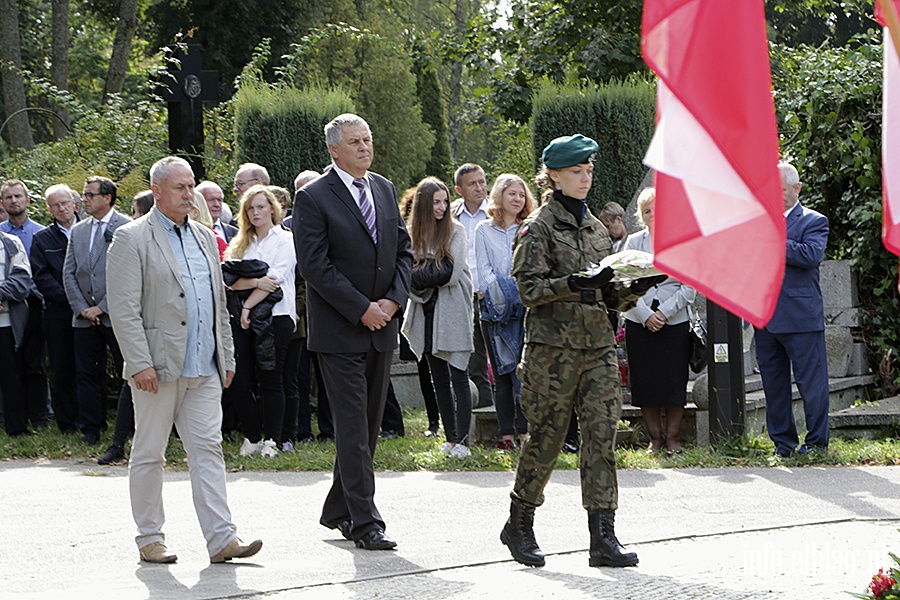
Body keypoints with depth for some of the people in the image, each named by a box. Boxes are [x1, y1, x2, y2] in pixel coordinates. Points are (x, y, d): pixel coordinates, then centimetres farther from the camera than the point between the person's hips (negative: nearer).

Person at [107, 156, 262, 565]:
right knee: (149, 453, 3)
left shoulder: (204, 238, 16)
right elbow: (124, 309, -11)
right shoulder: (132, 239, -5)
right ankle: (149, 539, 11)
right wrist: (140, 363, -17)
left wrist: (226, 358, 16)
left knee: (208, 449, 0)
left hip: (204, 369, 5)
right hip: (159, 369, -5)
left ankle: (221, 539, -5)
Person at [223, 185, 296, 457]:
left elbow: (276, 278, -7)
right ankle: (253, 438, 10)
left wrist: (248, 306, -8)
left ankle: (272, 441, 1)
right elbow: (231, 280, 4)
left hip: (275, 316, -5)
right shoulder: (240, 243, 18)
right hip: (243, 319, 5)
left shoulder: (285, 241, 4)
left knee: (270, 379, -4)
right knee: (238, 382, -2)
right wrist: (256, 282, -14)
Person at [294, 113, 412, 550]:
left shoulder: (385, 190, 12)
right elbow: (314, 265, -13)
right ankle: (364, 523, -10)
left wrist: (393, 300, -2)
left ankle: (338, 510, 22)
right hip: (339, 330, -7)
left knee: (369, 423, 10)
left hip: (382, 325, 7)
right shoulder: (313, 198, -8)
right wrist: (362, 309, -16)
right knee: (352, 426, -9)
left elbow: (403, 249, 14)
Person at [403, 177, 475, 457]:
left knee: (458, 376, -8)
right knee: (438, 379, 9)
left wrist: (421, 276, -7)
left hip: (452, 311, -4)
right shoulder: (412, 233, 7)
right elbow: (407, 274, 3)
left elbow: (451, 273, -10)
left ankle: (462, 440, -11)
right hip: (427, 313, 4)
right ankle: (450, 438, 15)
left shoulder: (455, 230, -2)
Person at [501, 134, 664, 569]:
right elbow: (530, 288, -11)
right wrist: (577, 283, -24)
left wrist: (634, 287, -2)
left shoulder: (596, 228, 16)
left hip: (597, 344, 5)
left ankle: (603, 537, -7)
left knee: (602, 435, -5)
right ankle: (519, 525, 18)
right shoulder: (539, 227, -2)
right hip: (553, 344, -5)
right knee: (546, 436, 0)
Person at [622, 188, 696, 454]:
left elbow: (689, 287, -2)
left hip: (675, 322, -1)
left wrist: (664, 312, -12)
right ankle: (654, 438, 11)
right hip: (639, 323, 1)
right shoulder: (633, 242, 6)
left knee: (675, 382, -2)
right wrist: (646, 314, -12)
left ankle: (672, 436, 9)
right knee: (645, 382, 1)